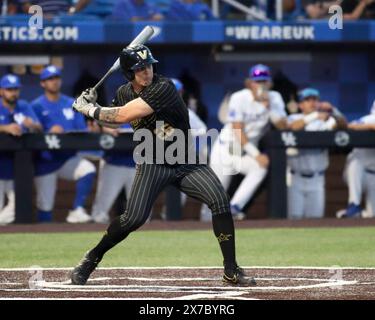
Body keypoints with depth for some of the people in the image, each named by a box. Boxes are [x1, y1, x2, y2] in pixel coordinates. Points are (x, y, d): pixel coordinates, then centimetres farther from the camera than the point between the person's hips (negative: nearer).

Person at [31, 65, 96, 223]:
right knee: (45, 204, -2)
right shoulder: (36, 106, -1)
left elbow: (82, 131, 7)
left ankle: (77, 211, -21)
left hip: (68, 158, 3)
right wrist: (50, 133, -28)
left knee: (88, 169, -26)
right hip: (45, 161, -3)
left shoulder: (72, 104, 10)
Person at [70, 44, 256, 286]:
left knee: (220, 201, -20)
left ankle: (231, 271, -12)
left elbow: (123, 115, -27)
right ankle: (91, 259, 7)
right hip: (152, 164, 2)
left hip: (186, 163, -2)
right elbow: (116, 120, 19)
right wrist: (93, 106, 1)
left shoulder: (163, 88, -22)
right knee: (134, 218, -14)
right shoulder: (124, 93, -2)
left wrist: (89, 109, -15)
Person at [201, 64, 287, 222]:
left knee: (261, 167, -30)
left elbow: (282, 125, -17)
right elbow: (238, 131, -21)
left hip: (247, 152, 3)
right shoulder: (239, 98, -16)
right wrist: (256, 154, -28)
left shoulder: (274, 98, -6)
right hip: (225, 150, -3)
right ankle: (206, 215, 35)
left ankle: (235, 207, -27)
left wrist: (269, 106, -31)